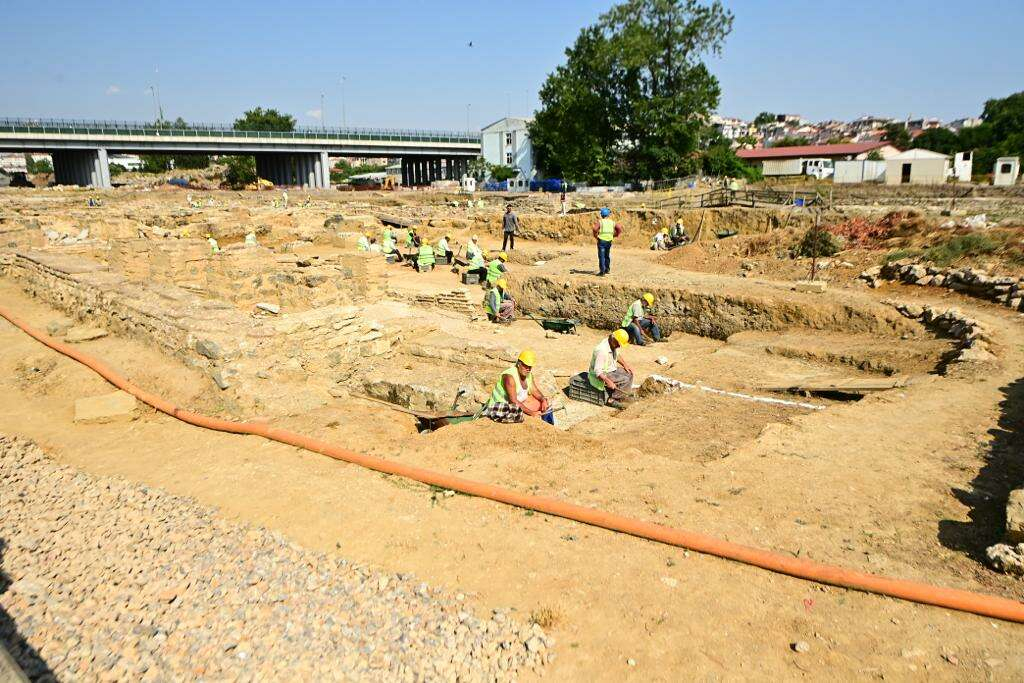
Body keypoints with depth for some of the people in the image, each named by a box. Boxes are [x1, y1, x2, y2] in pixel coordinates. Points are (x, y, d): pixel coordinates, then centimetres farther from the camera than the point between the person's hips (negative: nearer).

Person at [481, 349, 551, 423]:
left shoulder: (528, 374, -4)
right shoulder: (509, 376, -29)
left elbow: (535, 391, 9)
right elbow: (514, 401, -31)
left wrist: (543, 400, -11)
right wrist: (531, 413, -29)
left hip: (520, 402, 8)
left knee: (545, 404, 0)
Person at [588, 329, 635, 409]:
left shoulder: (614, 345, -5)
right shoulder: (602, 351, -33)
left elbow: (617, 355, 19)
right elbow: (597, 372, -33)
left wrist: (625, 364, 7)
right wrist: (608, 382, -37)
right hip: (603, 375, -10)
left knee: (629, 373, 7)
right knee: (625, 380, -18)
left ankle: (626, 394, 17)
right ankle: (612, 400, -8)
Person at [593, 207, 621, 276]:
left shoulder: (600, 222, -6)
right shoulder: (612, 222, 7)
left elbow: (595, 229, -22)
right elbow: (619, 228, 1)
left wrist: (596, 236, -7)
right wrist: (615, 235, 10)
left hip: (601, 240, -4)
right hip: (609, 241, 4)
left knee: (601, 256, -2)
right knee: (607, 255, 21)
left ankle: (602, 271, -5)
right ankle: (607, 269, 29)